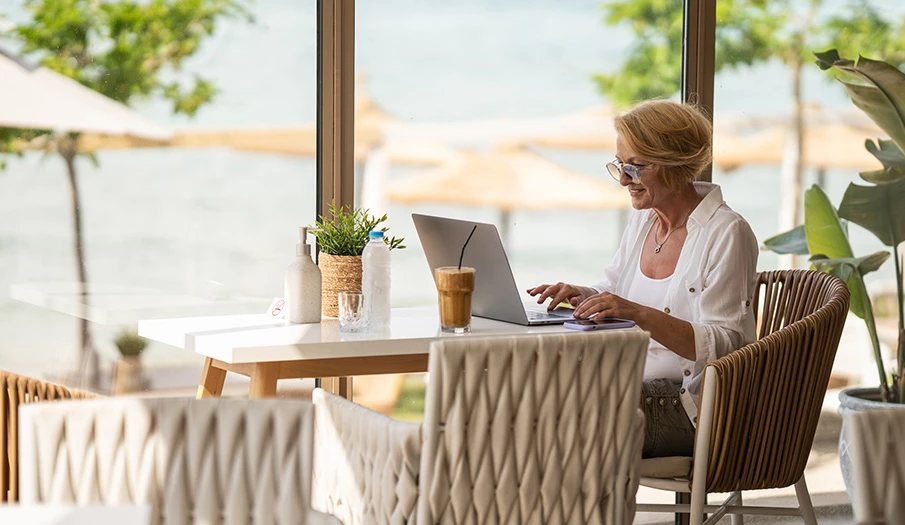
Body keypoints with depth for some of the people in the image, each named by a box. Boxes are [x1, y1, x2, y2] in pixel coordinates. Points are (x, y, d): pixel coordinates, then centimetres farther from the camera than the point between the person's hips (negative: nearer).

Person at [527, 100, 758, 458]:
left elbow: (722, 346, -19)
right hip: (632, 387, 7)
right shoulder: (643, 218, 11)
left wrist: (640, 314, -30)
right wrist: (579, 295, -2)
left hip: (691, 409, -7)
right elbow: (612, 291, 23)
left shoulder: (726, 234, -13)